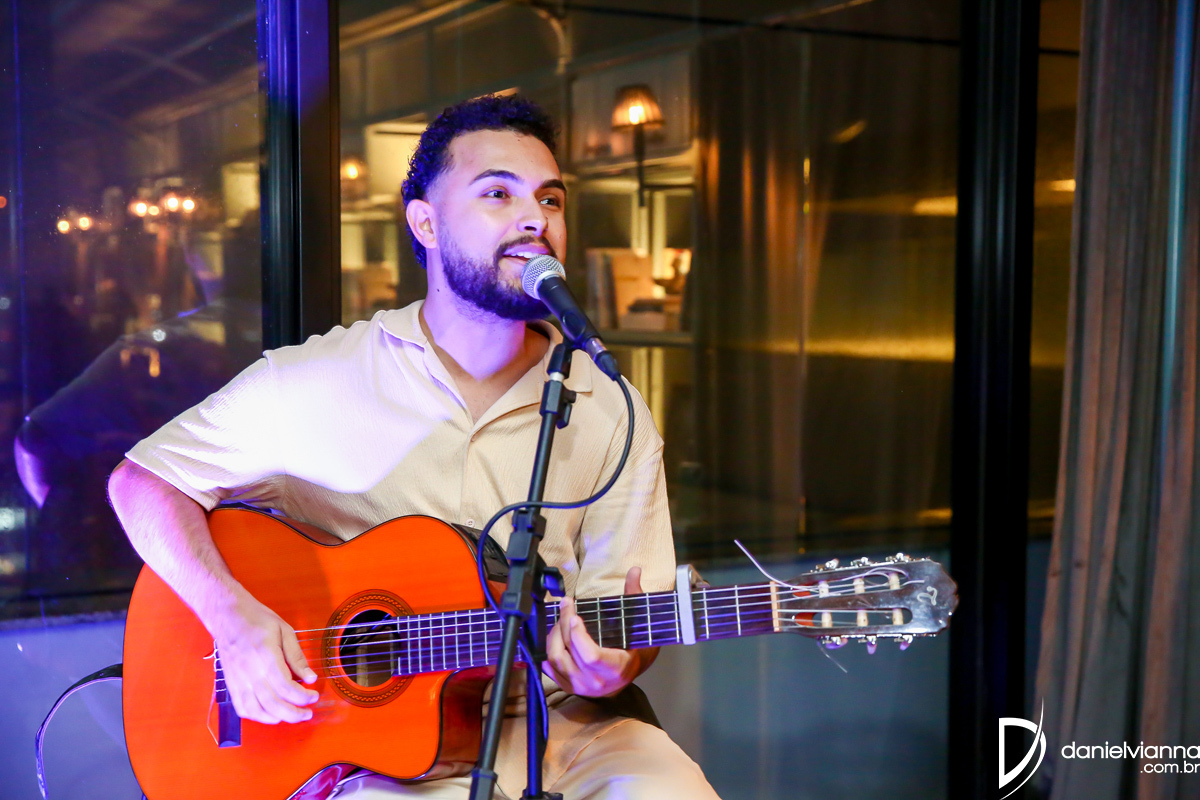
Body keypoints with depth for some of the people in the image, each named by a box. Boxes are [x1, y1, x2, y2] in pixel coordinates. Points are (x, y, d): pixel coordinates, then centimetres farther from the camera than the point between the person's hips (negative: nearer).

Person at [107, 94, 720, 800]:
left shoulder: (612, 416, 3)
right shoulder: (314, 384, -3)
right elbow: (144, 478, 4)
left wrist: (610, 667, -19)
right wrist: (233, 616, -11)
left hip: (551, 726, 2)